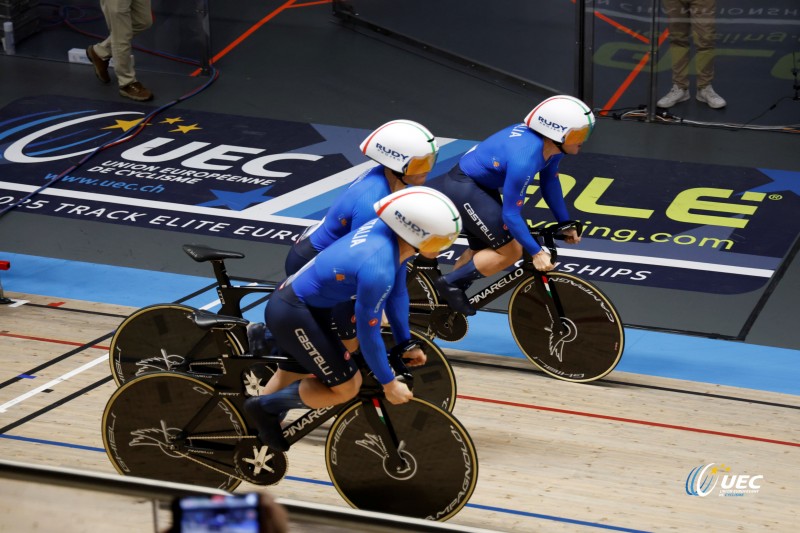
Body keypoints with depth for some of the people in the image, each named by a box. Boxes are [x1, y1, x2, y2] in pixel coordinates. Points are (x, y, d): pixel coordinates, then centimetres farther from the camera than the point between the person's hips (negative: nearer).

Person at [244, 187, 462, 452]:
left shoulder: (389, 230, -11)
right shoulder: (377, 270, -35)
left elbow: (397, 292, 5)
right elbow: (368, 334, -23)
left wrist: (404, 343, 14)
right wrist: (389, 383, -10)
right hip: (292, 315, -9)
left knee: (295, 372, 28)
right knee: (346, 387, 0)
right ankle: (265, 406, 13)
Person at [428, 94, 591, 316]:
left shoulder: (551, 146, -8)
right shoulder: (524, 159, -35)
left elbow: (550, 183, 10)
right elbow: (511, 214, -28)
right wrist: (536, 253, -22)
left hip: (483, 186, 10)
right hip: (463, 188, -10)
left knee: (481, 252, 19)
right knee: (510, 252, -9)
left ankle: (444, 297, 31)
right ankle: (451, 283, 2)